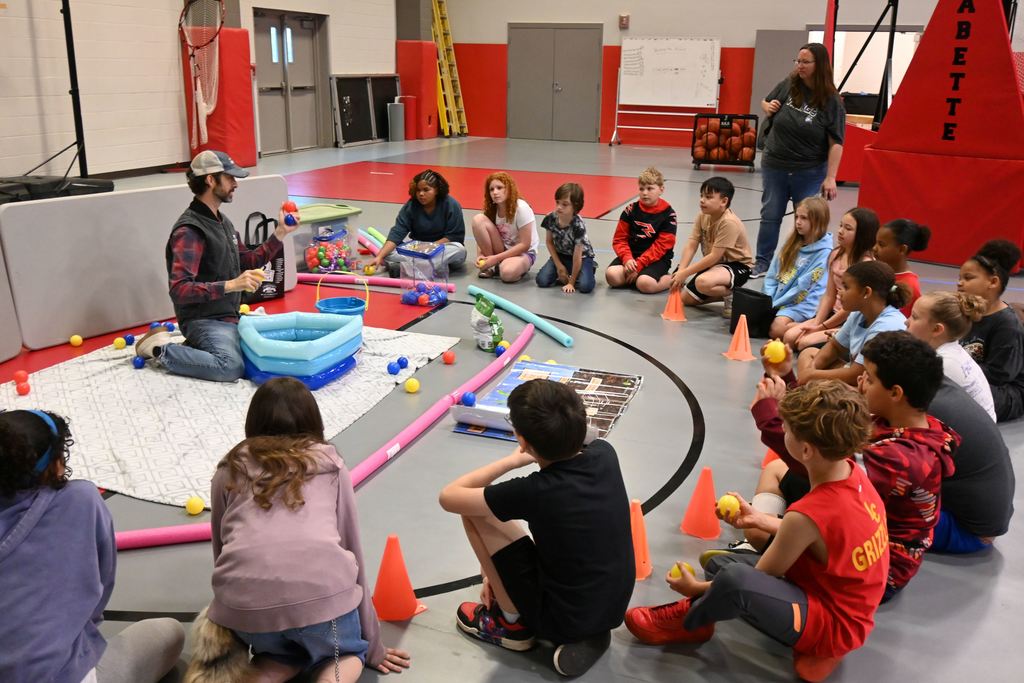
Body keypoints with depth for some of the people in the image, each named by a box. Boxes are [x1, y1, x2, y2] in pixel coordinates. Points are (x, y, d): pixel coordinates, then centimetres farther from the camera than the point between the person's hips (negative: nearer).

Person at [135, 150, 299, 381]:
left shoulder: (222, 221, 11)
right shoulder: (189, 231, -18)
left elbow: (248, 262, 18)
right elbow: (180, 290, -26)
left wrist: (280, 233, 8)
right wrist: (230, 285, -35)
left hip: (229, 316, 9)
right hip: (204, 319, -9)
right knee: (231, 367, -31)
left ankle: (195, 346, 16)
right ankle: (161, 350, -7)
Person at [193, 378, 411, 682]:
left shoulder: (229, 469, 22)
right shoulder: (330, 464, 19)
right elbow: (352, 551, 21)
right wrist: (372, 646, 30)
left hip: (244, 604, 2)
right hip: (322, 590, -1)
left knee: (282, 651, 34)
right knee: (349, 651, 31)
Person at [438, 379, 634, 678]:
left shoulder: (534, 491, -27)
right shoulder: (605, 454, -11)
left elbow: (448, 497, -14)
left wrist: (512, 461, -4)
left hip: (562, 619, -6)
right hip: (614, 609, 6)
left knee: (475, 512, -2)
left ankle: (513, 623, 11)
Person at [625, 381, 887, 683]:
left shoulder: (807, 514, -30)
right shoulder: (852, 471, -8)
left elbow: (758, 580, -16)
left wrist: (696, 587, -2)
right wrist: (761, 520, 10)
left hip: (832, 625, -9)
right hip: (843, 607, 9)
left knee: (734, 578, -34)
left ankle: (685, 622, -6)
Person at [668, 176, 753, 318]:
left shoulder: (729, 222, -27)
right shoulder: (702, 216, -4)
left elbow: (715, 256, -29)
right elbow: (691, 245, -9)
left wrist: (685, 273, -29)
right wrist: (680, 271, -24)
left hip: (738, 265, -8)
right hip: (715, 264, 8)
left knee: (702, 282, -37)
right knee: (686, 298, 7)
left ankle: (733, 295, -8)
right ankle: (725, 292, 20)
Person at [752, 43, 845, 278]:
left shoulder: (831, 100, -11)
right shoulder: (788, 85, -2)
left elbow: (835, 142, -12)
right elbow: (766, 102, 19)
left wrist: (830, 177, -17)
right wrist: (767, 107, -5)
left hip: (809, 171, -3)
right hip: (775, 165, 3)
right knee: (770, 215, 10)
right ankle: (762, 263, 22)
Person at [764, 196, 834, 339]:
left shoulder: (824, 253, -8)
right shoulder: (792, 244, 14)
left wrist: (774, 305, -17)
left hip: (798, 305, -6)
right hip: (774, 302, 6)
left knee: (777, 329, -30)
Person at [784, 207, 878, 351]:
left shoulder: (865, 263, -19)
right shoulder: (836, 255, 4)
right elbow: (829, 295, 6)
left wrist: (821, 327, -13)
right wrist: (816, 323, -6)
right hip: (834, 313, 8)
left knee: (805, 343, -20)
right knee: (789, 337, -7)